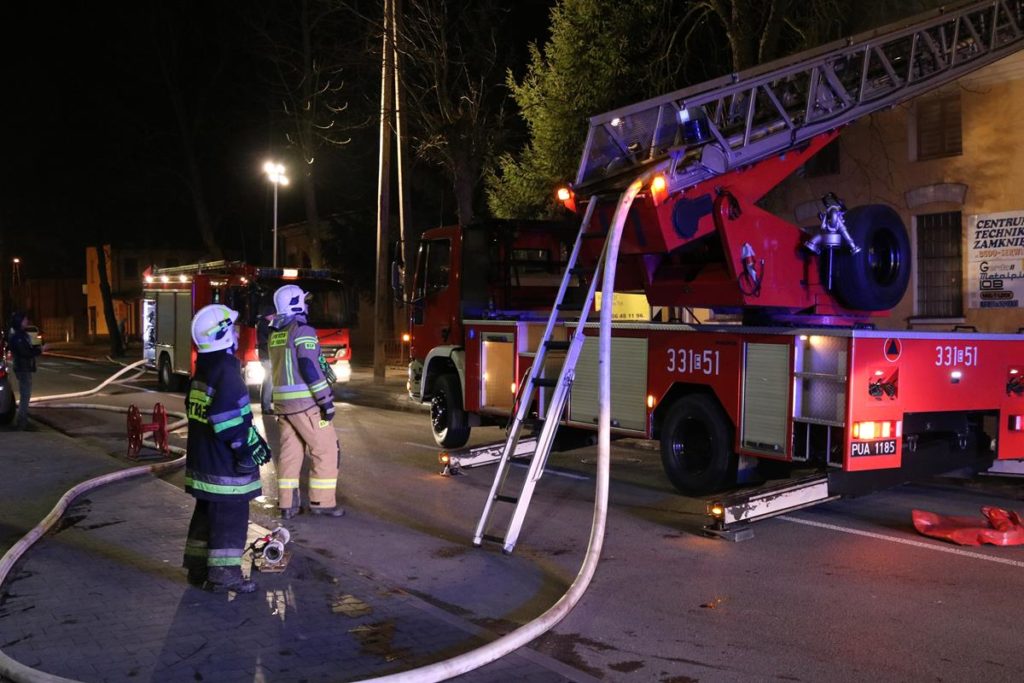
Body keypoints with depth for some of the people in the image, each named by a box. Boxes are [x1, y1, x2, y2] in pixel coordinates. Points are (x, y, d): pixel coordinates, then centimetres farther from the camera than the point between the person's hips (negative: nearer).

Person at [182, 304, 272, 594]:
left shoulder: (202, 370, 10)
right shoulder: (226, 373, -20)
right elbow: (230, 422, -25)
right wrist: (250, 449, -14)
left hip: (202, 459, 10)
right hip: (225, 466, -10)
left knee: (207, 513, 19)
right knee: (230, 518, 0)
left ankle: (198, 567, 28)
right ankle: (223, 575, 6)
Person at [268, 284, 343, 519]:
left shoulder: (275, 334, 14)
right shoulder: (302, 330, -12)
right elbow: (309, 367, -20)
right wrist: (326, 399, -18)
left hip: (282, 400, 8)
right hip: (304, 400, -8)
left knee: (290, 450, 10)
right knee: (326, 449, -1)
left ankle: (287, 504, 10)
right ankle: (322, 502, 0)